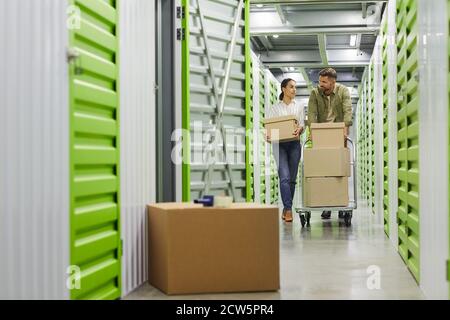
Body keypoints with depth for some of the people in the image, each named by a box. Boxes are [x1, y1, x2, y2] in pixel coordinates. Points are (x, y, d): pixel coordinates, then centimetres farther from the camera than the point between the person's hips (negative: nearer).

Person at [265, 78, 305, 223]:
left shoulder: (299, 106, 11)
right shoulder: (275, 108, 7)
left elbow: (302, 124, 1)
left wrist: (299, 130, -23)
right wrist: (267, 135, -20)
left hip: (294, 144, 2)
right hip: (279, 144, -2)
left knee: (292, 178, 5)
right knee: (284, 177, -15)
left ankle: (286, 209, 16)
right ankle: (288, 209, -16)